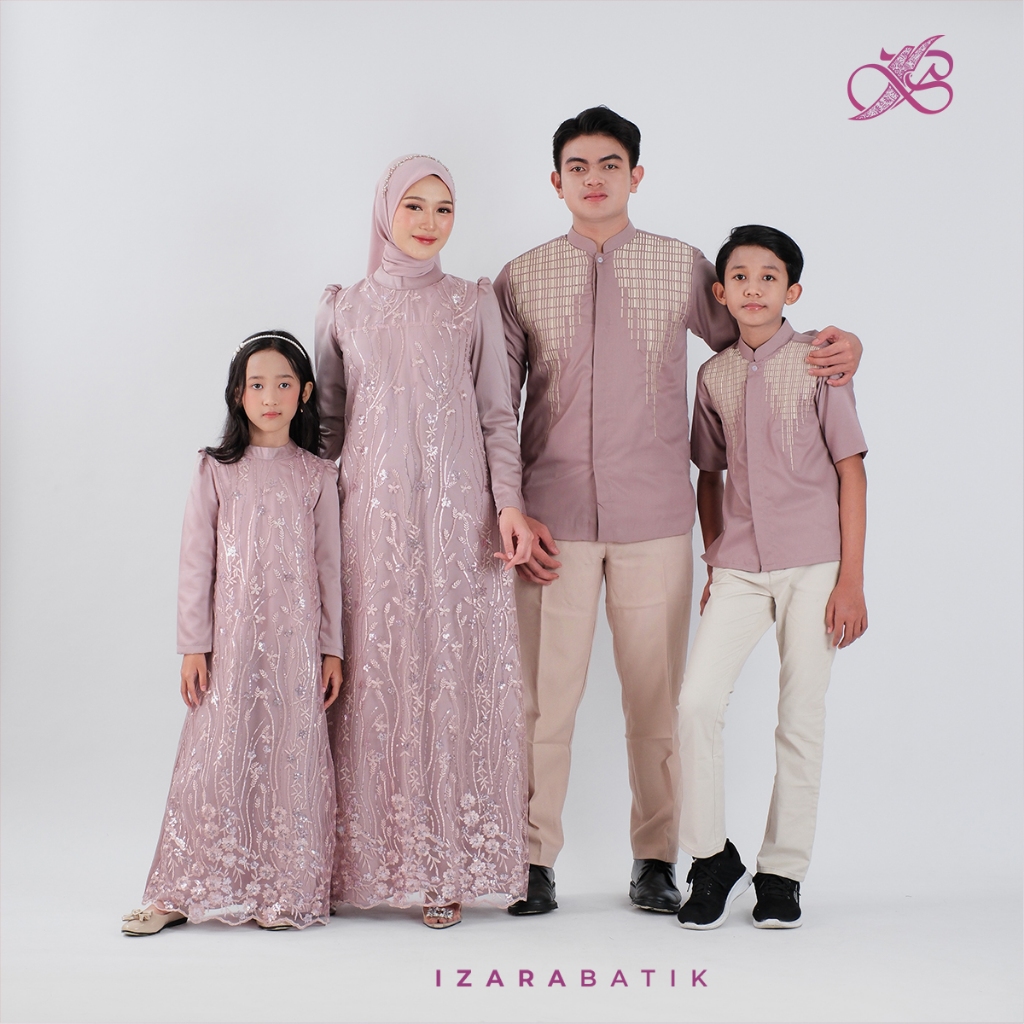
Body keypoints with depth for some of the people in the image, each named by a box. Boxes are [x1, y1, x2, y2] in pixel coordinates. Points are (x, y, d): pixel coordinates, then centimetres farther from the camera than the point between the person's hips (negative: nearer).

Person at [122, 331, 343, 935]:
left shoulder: (318, 476, 6)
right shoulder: (217, 471, 4)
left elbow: (330, 564, 7)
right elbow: (196, 562, 3)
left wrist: (333, 648, 4)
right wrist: (193, 646, -2)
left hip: (296, 641, 1)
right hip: (230, 637, -1)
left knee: (291, 755, 2)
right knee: (217, 756, -1)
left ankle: (284, 894, 13)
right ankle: (187, 893, 9)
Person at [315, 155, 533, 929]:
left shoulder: (474, 304, 8)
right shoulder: (345, 308, 11)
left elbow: (498, 413, 6)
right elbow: (327, 419, 14)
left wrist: (508, 503, -6)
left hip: (457, 515, -1)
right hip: (371, 514, 1)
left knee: (454, 678, -2)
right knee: (371, 679, -1)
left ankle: (449, 870, 4)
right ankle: (370, 864, 8)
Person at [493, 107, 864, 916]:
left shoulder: (683, 267, 8)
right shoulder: (521, 280, 8)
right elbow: (497, 408, 7)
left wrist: (837, 350, -2)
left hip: (654, 519, 0)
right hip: (553, 519, 0)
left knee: (658, 696, 3)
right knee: (543, 696, 0)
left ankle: (656, 861, 16)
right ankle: (534, 861, 12)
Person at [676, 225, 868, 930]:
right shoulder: (715, 376, 9)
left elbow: (850, 470, -2)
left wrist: (851, 579, -7)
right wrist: (714, 564, 11)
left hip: (814, 566, -3)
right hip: (740, 570, 3)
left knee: (801, 718, 2)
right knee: (697, 702, -11)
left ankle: (782, 873, 15)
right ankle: (712, 857, 6)